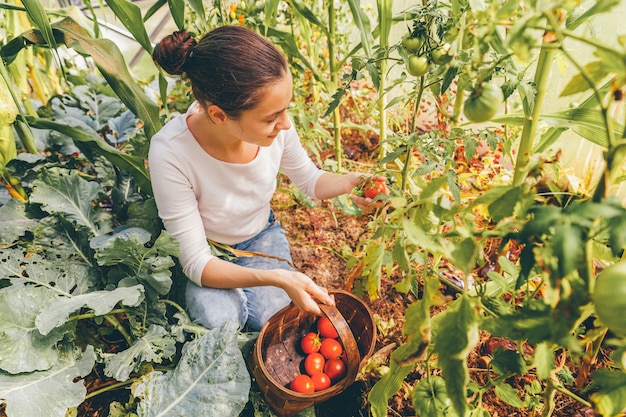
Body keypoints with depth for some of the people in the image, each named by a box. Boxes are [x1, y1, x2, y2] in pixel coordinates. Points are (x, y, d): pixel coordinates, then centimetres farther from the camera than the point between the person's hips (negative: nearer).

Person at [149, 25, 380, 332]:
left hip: (262, 236, 2)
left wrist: (350, 182, -24)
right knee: (217, 320, -27)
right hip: (207, 252, -2)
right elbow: (196, 262, -28)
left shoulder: (273, 125, -24)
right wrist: (278, 278, -41)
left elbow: (308, 179, -2)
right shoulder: (171, 153, -35)